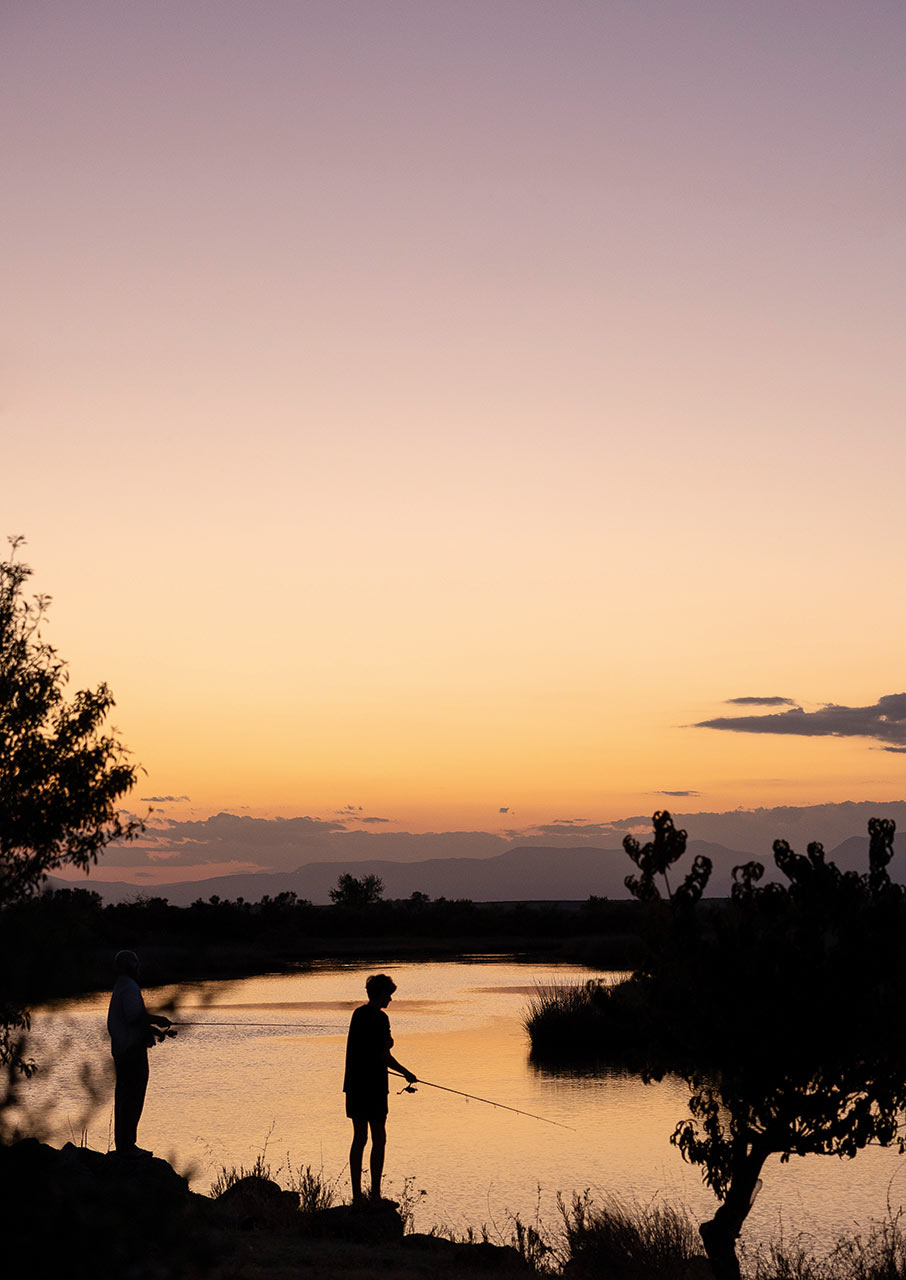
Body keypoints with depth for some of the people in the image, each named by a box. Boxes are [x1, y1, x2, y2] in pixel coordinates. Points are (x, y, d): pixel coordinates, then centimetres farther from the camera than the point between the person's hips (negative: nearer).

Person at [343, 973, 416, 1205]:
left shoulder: (358, 1014, 11)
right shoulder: (379, 1018, -14)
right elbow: (384, 1055, -16)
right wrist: (407, 1074, -2)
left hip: (353, 1085, 8)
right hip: (372, 1086, -8)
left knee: (359, 1138, 11)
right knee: (379, 1139, 1)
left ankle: (357, 1194, 13)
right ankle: (375, 1195, 1)